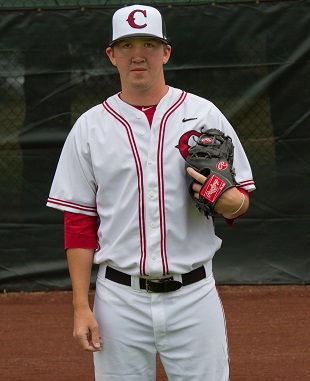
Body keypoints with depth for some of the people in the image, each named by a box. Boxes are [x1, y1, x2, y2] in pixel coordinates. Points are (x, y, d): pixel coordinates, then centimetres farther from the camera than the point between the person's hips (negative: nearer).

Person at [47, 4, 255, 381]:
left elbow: (241, 201, 7)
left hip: (193, 294, 0)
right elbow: (79, 223, 5)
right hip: (120, 299, 0)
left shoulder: (204, 115, 4)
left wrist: (222, 199, -18)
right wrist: (81, 306, -3)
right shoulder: (89, 128, 5)